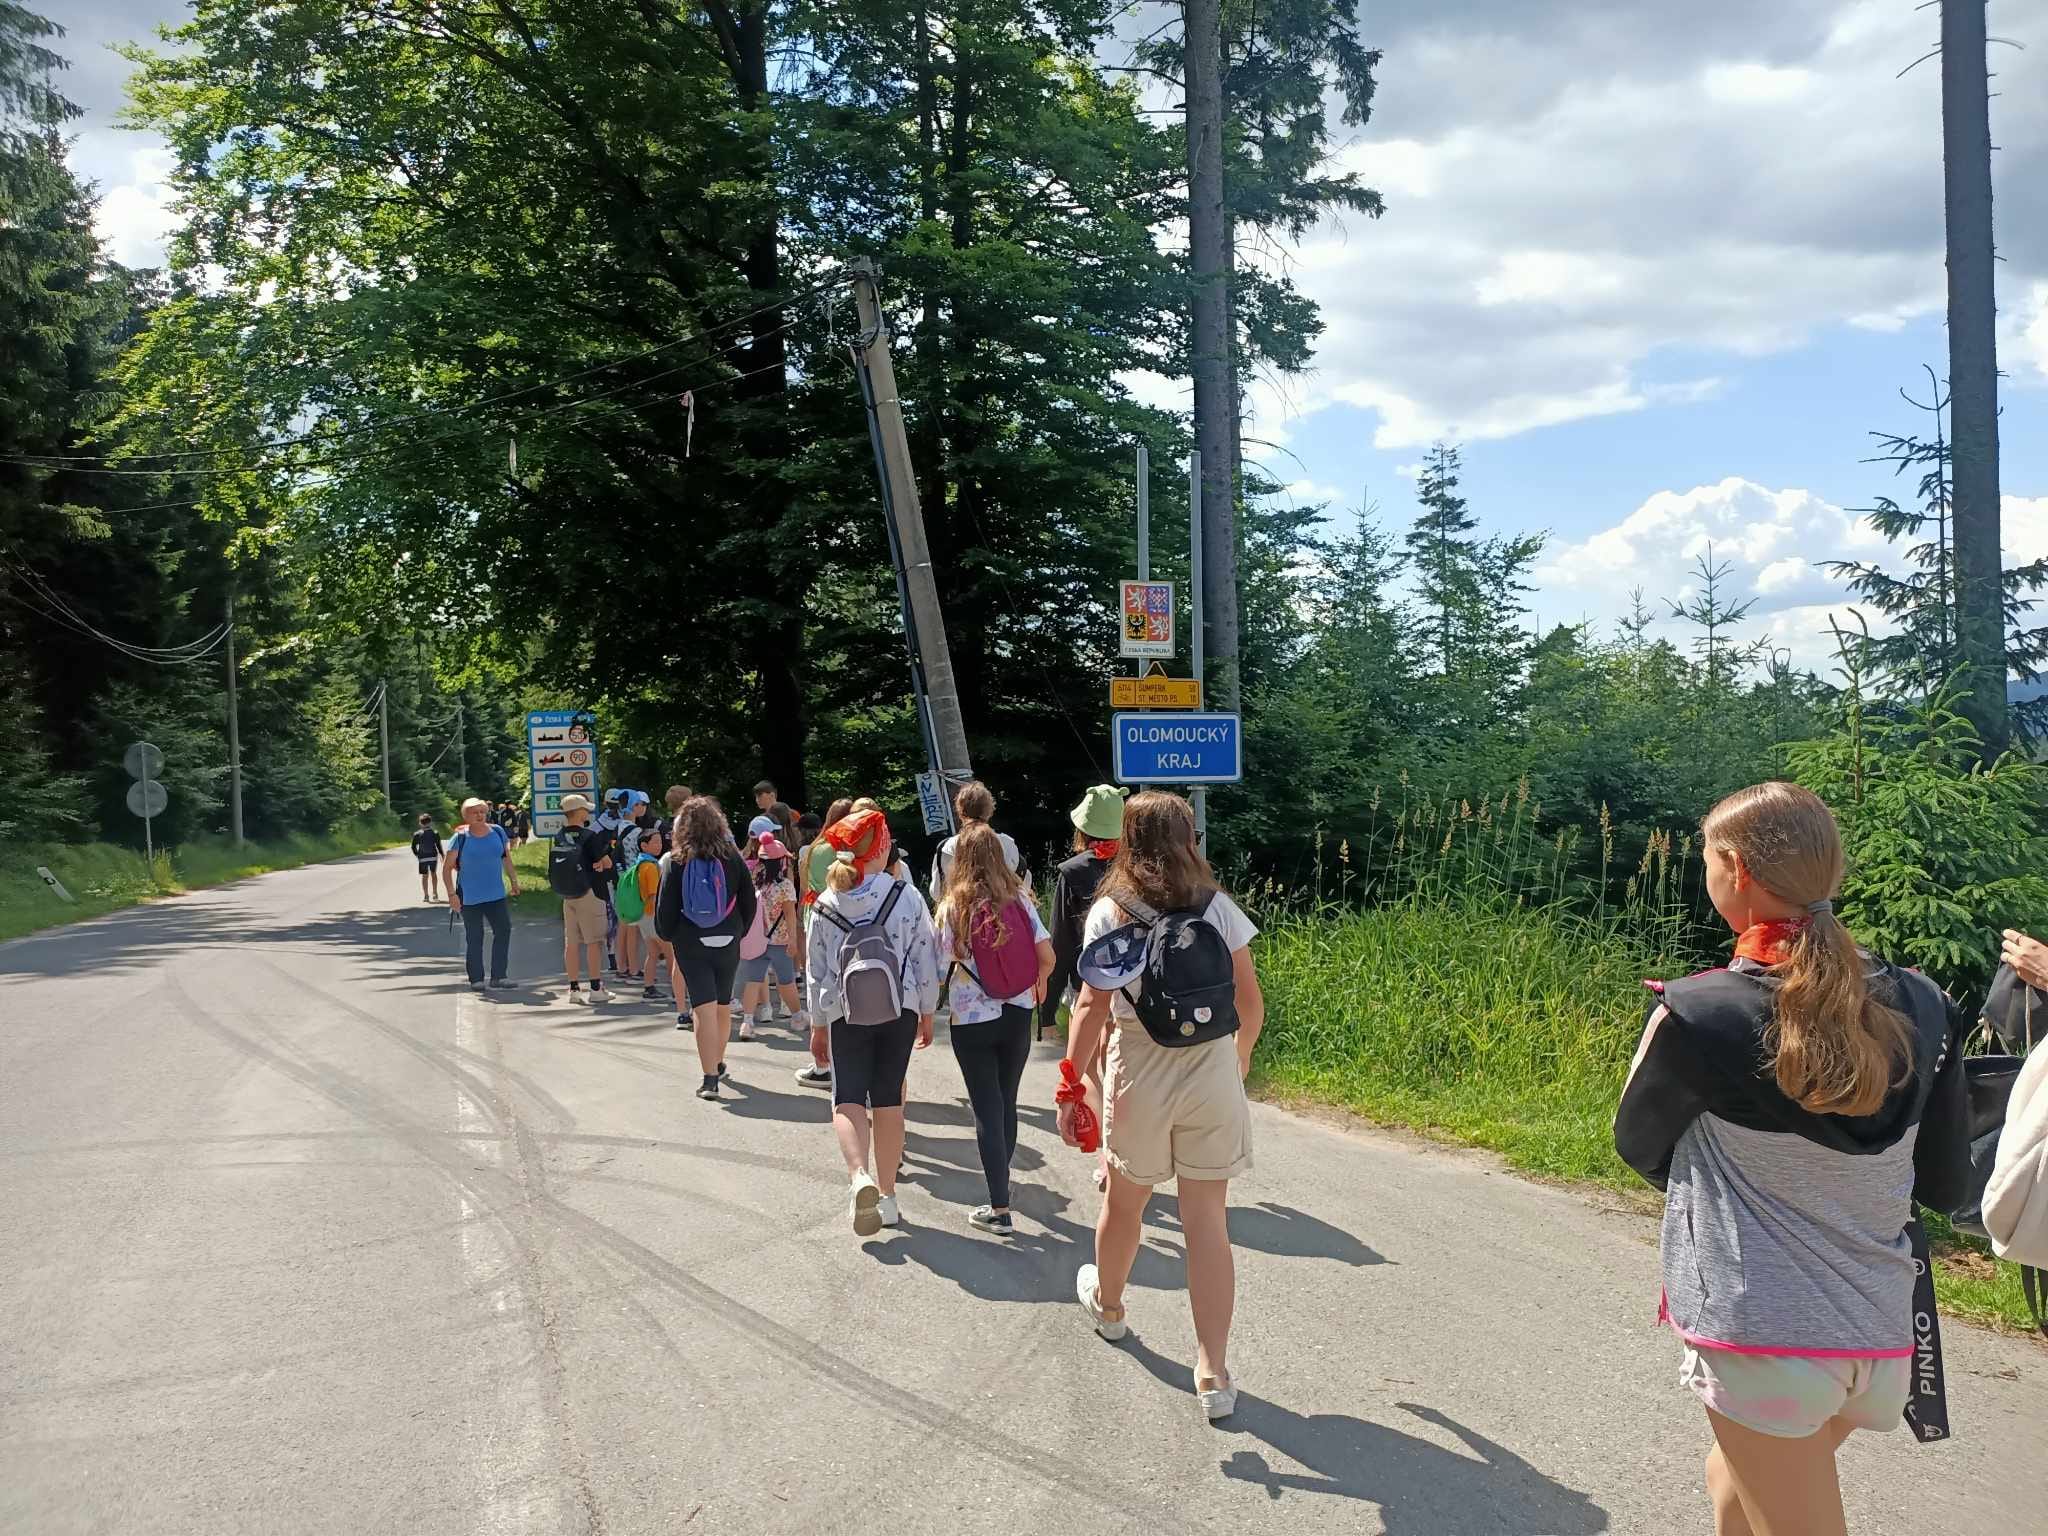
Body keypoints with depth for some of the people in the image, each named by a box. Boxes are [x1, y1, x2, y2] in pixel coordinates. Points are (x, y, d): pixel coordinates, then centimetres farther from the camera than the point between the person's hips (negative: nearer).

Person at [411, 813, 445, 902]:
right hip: (433, 856, 0)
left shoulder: (417, 834, -5)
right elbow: (439, 846, -6)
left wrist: (417, 855, 15)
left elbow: (413, 847, -2)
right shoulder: (435, 833, -6)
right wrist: (442, 855, 8)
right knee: (433, 873, 17)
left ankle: (426, 895, 11)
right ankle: (434, 893, 16)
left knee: (424, 876, 9)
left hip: (422, 858, 0)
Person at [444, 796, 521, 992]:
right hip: (469, 897, -4)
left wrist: (513, 880, 14)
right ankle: (476, 979, 12)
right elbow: (447, 868, -6)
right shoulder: (460, 838, -8)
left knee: (503, 930, -3)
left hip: (496, 895, 4)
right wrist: (451, 894, -12)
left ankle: (498, 977, 5)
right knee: (474, 938, 3)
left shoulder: (497, 832, 3)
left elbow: (506, 857, 17)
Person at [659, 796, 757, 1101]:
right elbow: (749, 900, 1)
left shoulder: (678, 862, -8)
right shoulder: (731, 857, -4)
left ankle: (710, 1079, -10)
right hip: (727, 942, 2)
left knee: (705, 1009, -3)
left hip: (691, 944, -2)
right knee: (723, 1007, 18)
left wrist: (667, 935, 11)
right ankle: (718, 1064, 36)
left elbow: (666, 907, -6)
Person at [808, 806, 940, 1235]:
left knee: (848, 1097, 4)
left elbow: (817, 970, 4)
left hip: (846, 1013, -1)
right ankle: (886, 1194, 17)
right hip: (900, 1007, 1)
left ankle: (859, 1175, -23)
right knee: (889, 1098, 11)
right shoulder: (906, 896, -5)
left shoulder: (825, 906, -2)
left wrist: (817, 1023, 13)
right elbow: (925, 958, -1)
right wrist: (927, 1013, 10)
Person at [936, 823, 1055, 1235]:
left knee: (987, 1109, 2)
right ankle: (1002, 1180, 35)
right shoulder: (1019, 899, -4)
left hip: (972, 1020, -3)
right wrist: (1038, 985, 15)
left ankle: (999, 1208, 1)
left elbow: (942, 968, -12)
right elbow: (1047, 956, -6)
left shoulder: (953, 907, -11)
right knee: (1007, 1103, 18)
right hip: (1017, 1015, 3)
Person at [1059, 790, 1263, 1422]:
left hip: (1140, 1078, -1)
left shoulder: (1110, 911, -7)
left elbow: (1092, 1008, -13)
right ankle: (1214, 1373, 6)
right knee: (1206, 1219, 6)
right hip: (1213, 1076, 1)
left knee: (1124, 1202, 21)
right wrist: (1239, 1062, 18)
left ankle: (1107, 1304, 47)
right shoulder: (1218, 906, -2)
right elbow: (1250, 1002, 1)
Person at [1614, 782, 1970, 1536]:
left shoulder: (1698, 1011, -15)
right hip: (1880, 1335, 6)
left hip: (1762, 1334, -6)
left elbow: (1638, 1147, 2)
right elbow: (1944, 1186, 9)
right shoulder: (1921, 1004, -1)